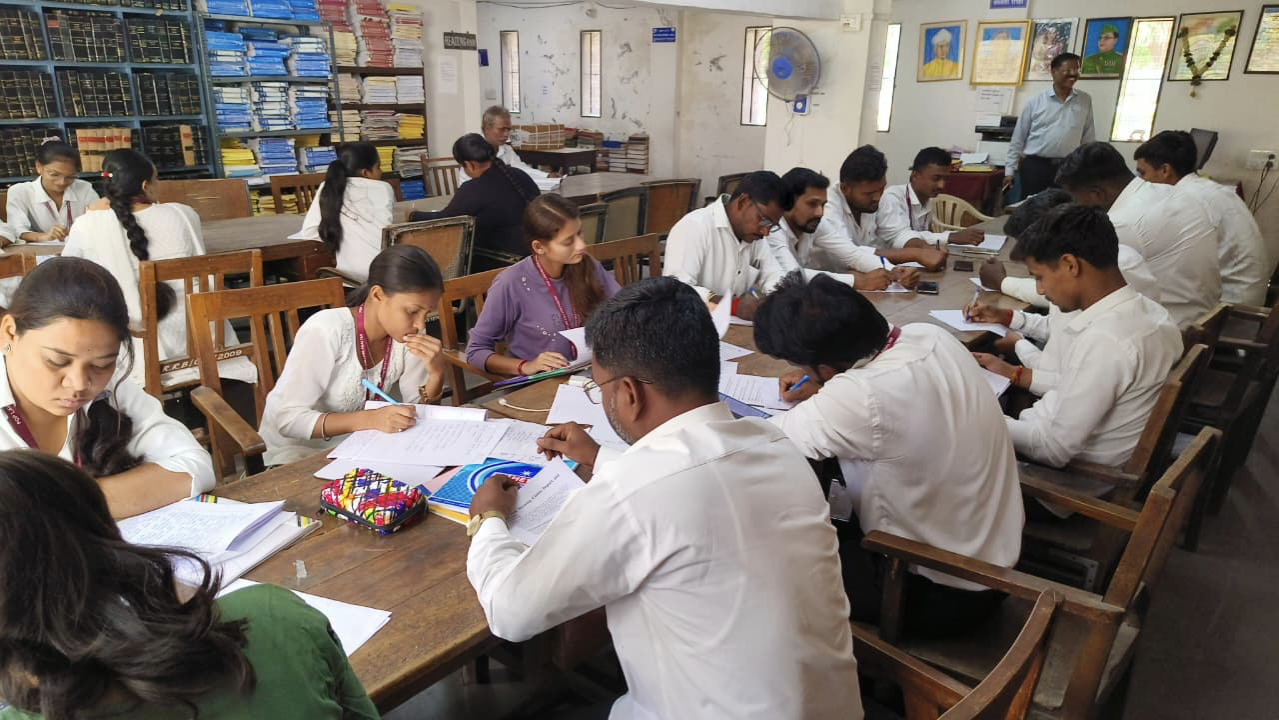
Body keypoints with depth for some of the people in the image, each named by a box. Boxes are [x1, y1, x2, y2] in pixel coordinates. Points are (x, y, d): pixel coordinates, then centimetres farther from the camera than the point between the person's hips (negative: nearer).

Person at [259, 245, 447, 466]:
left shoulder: (406, 333, -10)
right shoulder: (326, 331, -25)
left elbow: (419, 409, -4)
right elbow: (288, 419, -26)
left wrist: (437, 372, -22)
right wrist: (369, 419, -37)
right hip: (299, 449, -4)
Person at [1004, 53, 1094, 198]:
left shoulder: (1085, 101, 7)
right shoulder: (1036, 102, 1)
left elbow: (1088, 139, 10)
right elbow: (1018, 138, 3)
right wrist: (1010, 170, 0)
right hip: (1034, 166, -2)